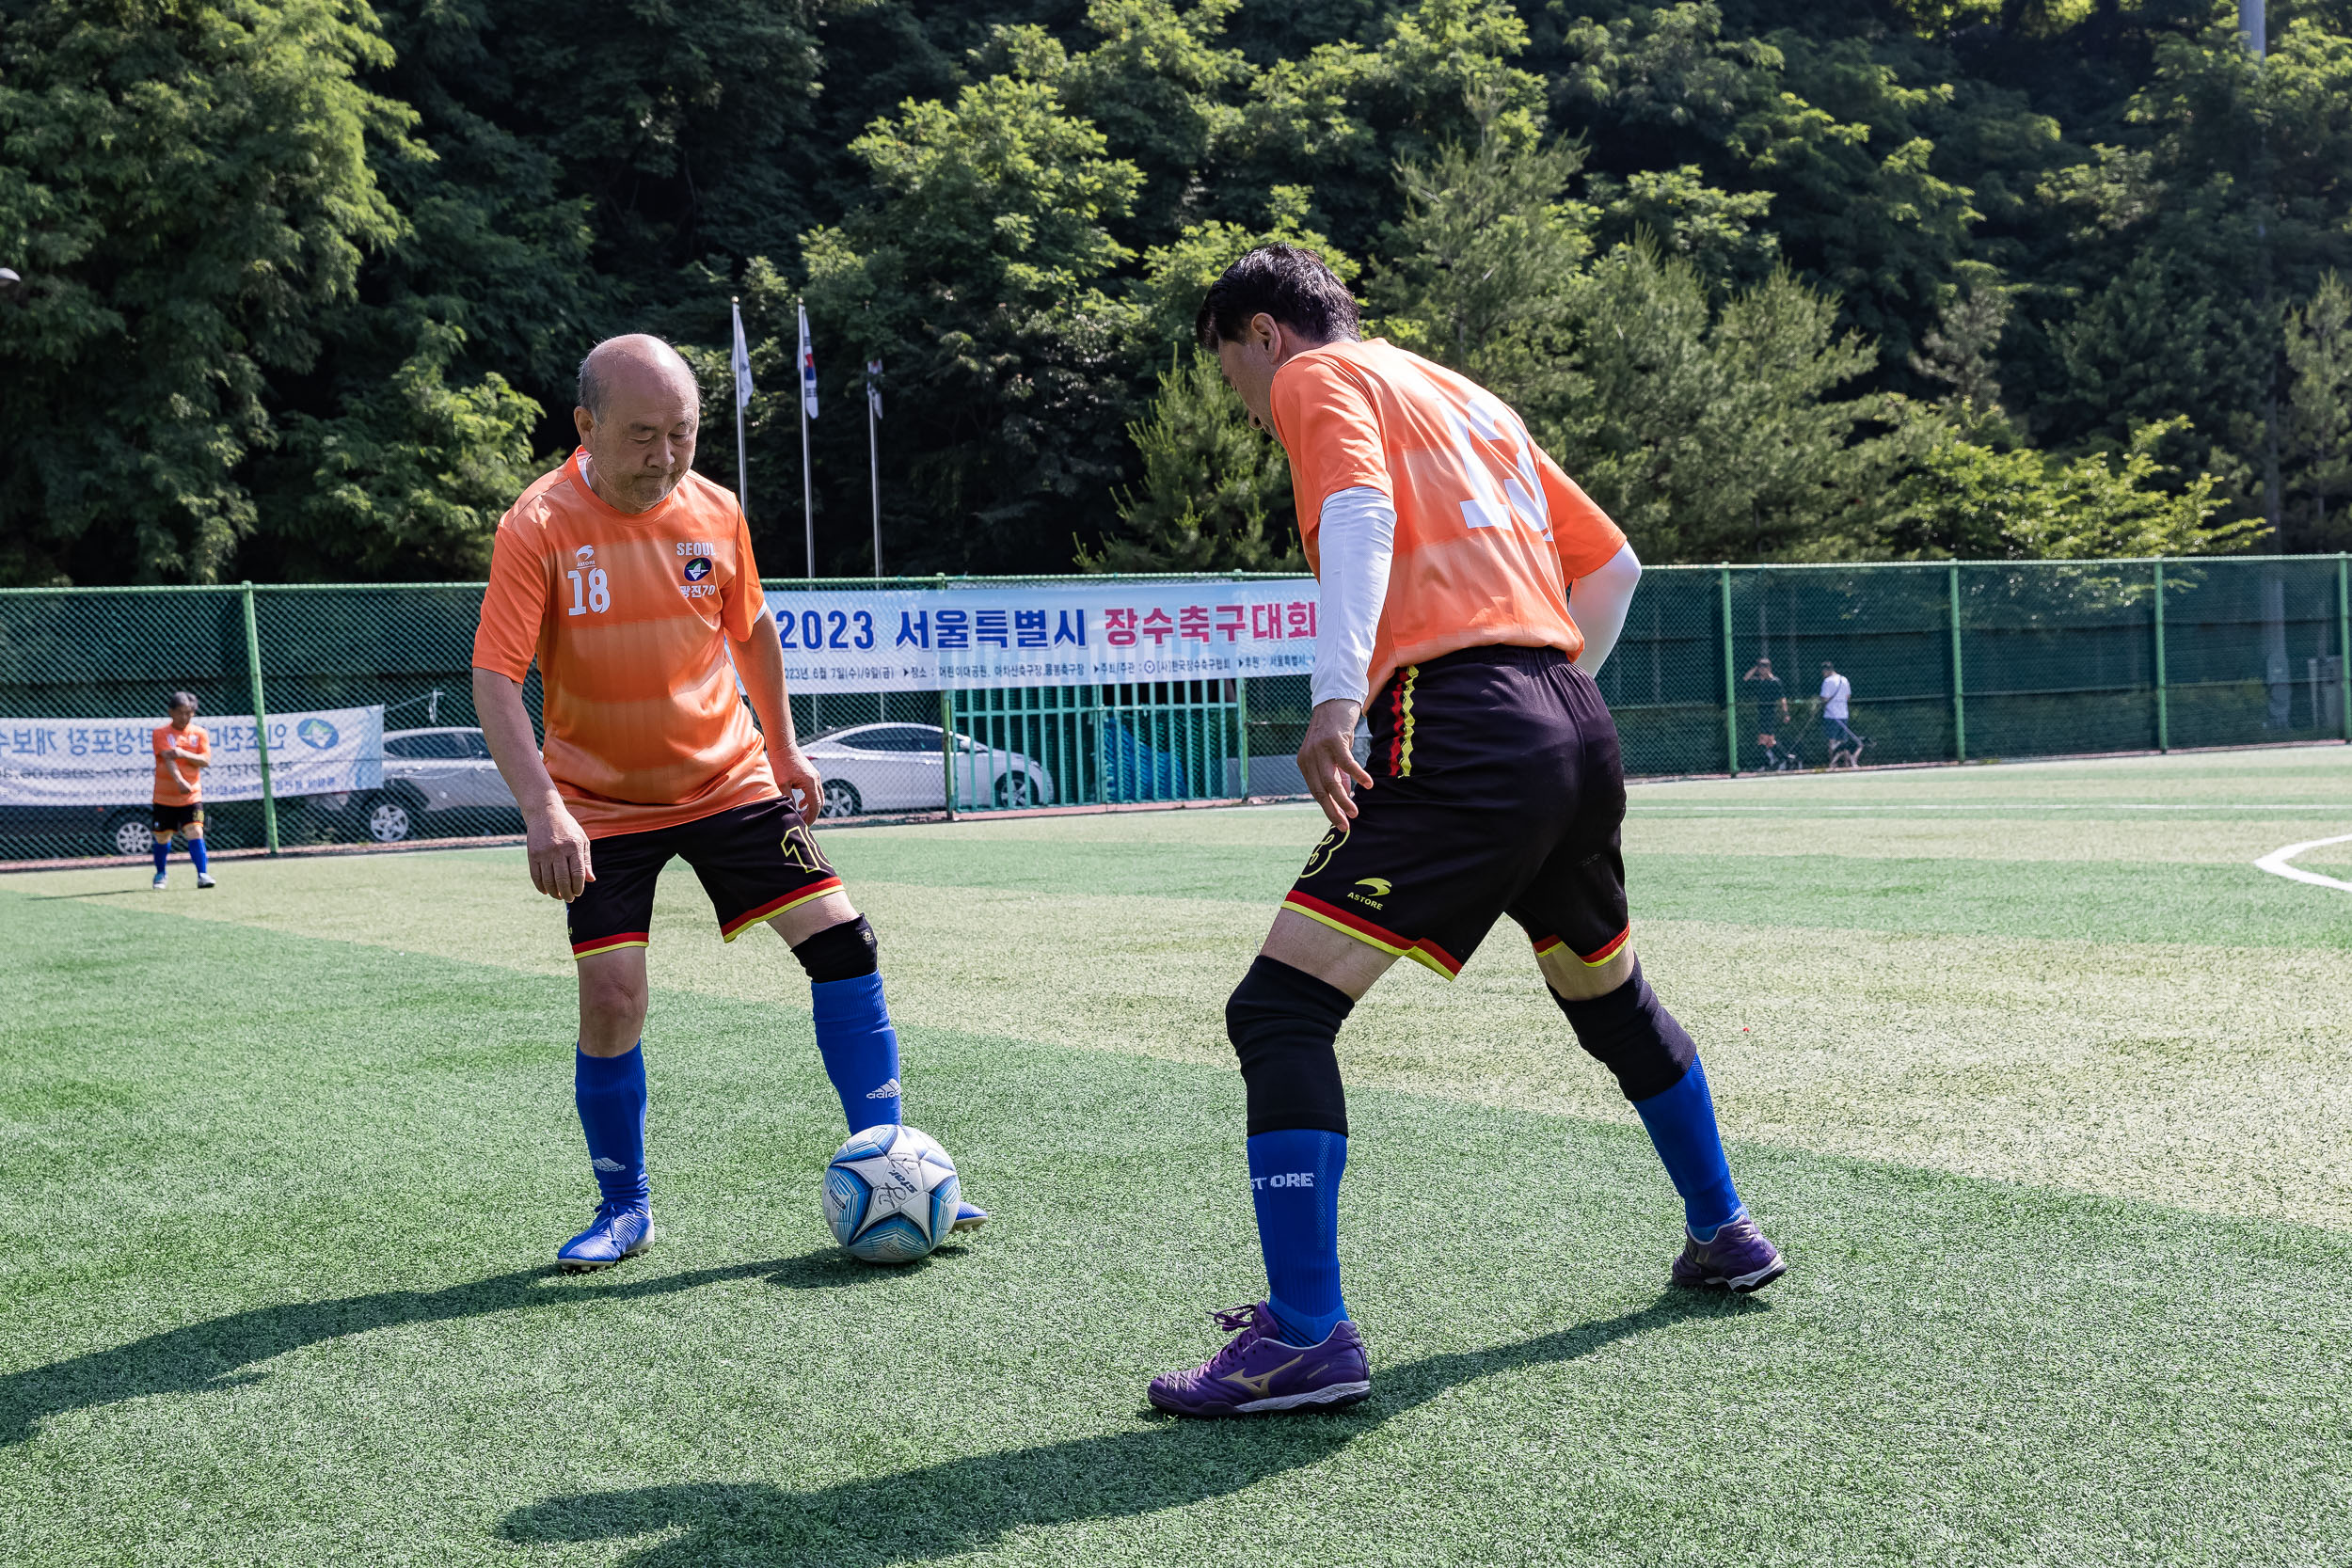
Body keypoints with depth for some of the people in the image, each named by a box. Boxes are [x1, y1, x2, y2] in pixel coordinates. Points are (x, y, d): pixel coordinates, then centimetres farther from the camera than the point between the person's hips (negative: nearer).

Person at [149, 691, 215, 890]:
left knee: (195, 832, -15)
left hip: (192, 796, 0)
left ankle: (203, 875, -16)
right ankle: (161, 875, 30)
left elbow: (206, 761, -7)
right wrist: (179, 781, -33)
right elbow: (168, 758, -18)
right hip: (164, 796, 0)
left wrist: (184, 754, -24)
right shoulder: (161, 733, -3)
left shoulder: (199, 733, 3)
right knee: (162, 837, 11)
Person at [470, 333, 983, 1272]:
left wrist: (784, 748, 15)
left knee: (842, 941, -5)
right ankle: (624, 1209, 15)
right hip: (601, 804, -3)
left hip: (729, 780, 3)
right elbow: (494, 681, -20)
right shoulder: (538, 527, -16)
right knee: (610, 1002, -9)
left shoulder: (715, 511, -4)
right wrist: (541, 809, -32)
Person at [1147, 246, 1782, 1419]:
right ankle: (1725, 1236, 43)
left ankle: (1306, 1337, -17)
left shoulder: (1319, 378, 7)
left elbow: (1359, 516, -15)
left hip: (1459, 730, -8)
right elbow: (1612, 565, 29)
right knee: (1608, 996, 28)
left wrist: (1335, 697, -27)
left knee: (1279, 1007, -9)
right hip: (1577, 730, 9)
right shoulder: (1468, 397, 29)